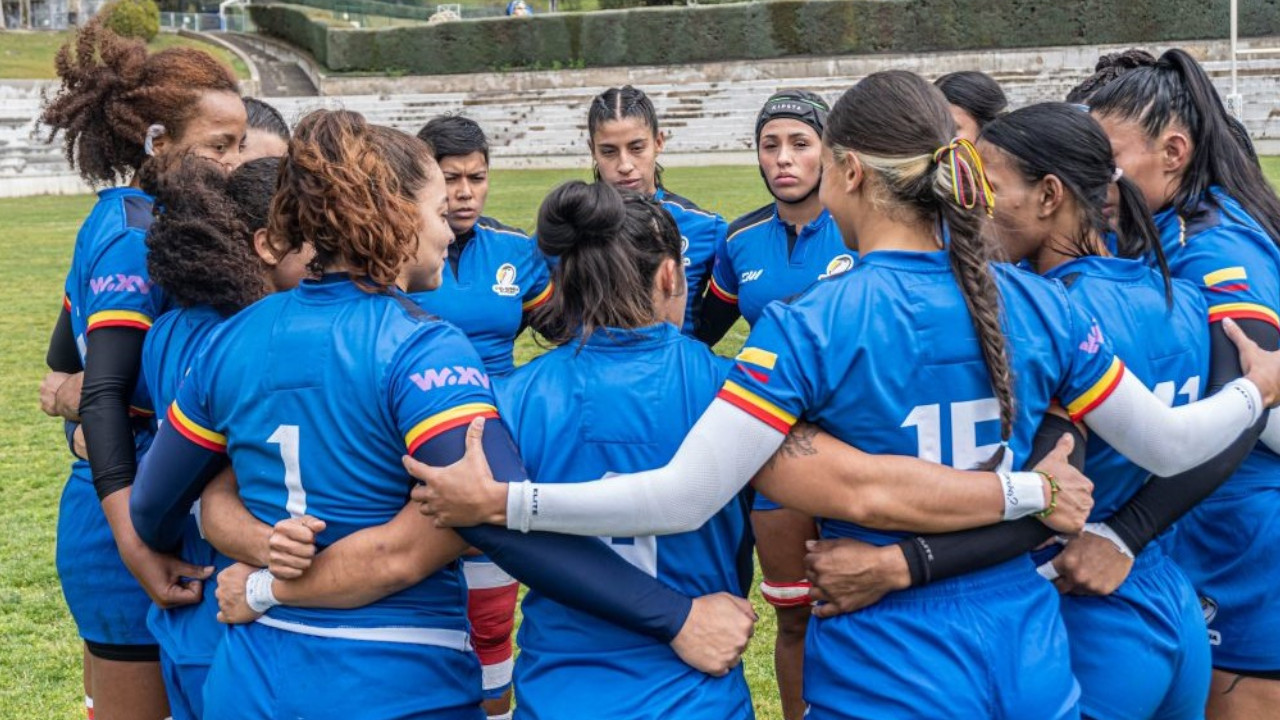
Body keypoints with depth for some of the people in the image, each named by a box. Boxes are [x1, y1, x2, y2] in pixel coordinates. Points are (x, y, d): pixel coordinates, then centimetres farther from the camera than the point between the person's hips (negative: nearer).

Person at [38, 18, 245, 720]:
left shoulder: (115, 222, 10)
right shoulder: (137, 237, -18)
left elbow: (66, 357, 20)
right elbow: (102, 396, -27)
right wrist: (135, 543, -36)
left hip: (109, 509, 9)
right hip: (137, 516, -9)